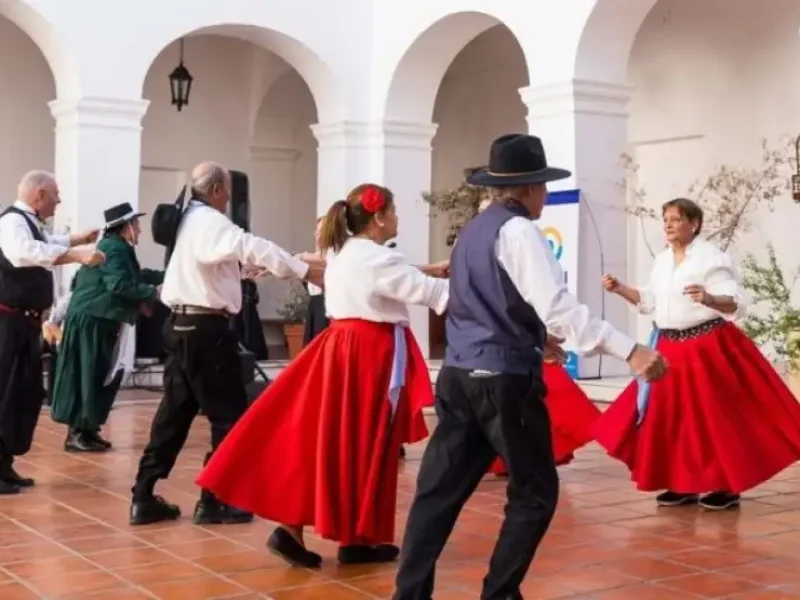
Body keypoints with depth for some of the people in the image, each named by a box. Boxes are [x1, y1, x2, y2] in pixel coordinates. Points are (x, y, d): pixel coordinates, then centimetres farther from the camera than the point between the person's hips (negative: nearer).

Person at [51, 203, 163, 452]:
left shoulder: (113, 246, 18)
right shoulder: (115, 248, -14)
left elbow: (133, 276, 23)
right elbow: (120, 285, -24)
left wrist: (165, 276, 19)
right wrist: (152, 292, -16)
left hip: (96, 320, 10)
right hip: (91, 321, -10)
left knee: (99, 377, 13)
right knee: (90, 377, -6)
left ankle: (84, 430, 19)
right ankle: (78, 433, -1)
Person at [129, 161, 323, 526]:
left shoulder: (188, 220, 17)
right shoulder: (209, 221, -13)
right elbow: (252, 247, -25)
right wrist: (307, 271, -28)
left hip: (181, 324, 10)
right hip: (205, 328, -9)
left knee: (175, 410, 12)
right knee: (229, 414, -1)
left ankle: (144, 497, 13)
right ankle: (213, 501, 4)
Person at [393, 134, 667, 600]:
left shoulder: (473, 230, 17)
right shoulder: (518, 231, -10)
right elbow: (559, 305, -21)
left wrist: (535, 338, 39)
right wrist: (631, 350, -25)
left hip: (460, 375, 8)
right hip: (505, 381, -8)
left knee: (440, 490, 7)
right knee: (535, 493, 6)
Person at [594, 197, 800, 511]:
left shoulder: (712, 257, -11)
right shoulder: (661, 260, 10)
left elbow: (735, 304, -16)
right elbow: (650, 301, 18)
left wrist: (708, 298, -35)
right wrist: (620, 289, 7)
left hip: (708, 347, -7)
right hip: (671, 348, 7)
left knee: (715, 417, -3)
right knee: (672, 416, 8)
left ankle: (728, 487, 9)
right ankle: (683, 485, 19)